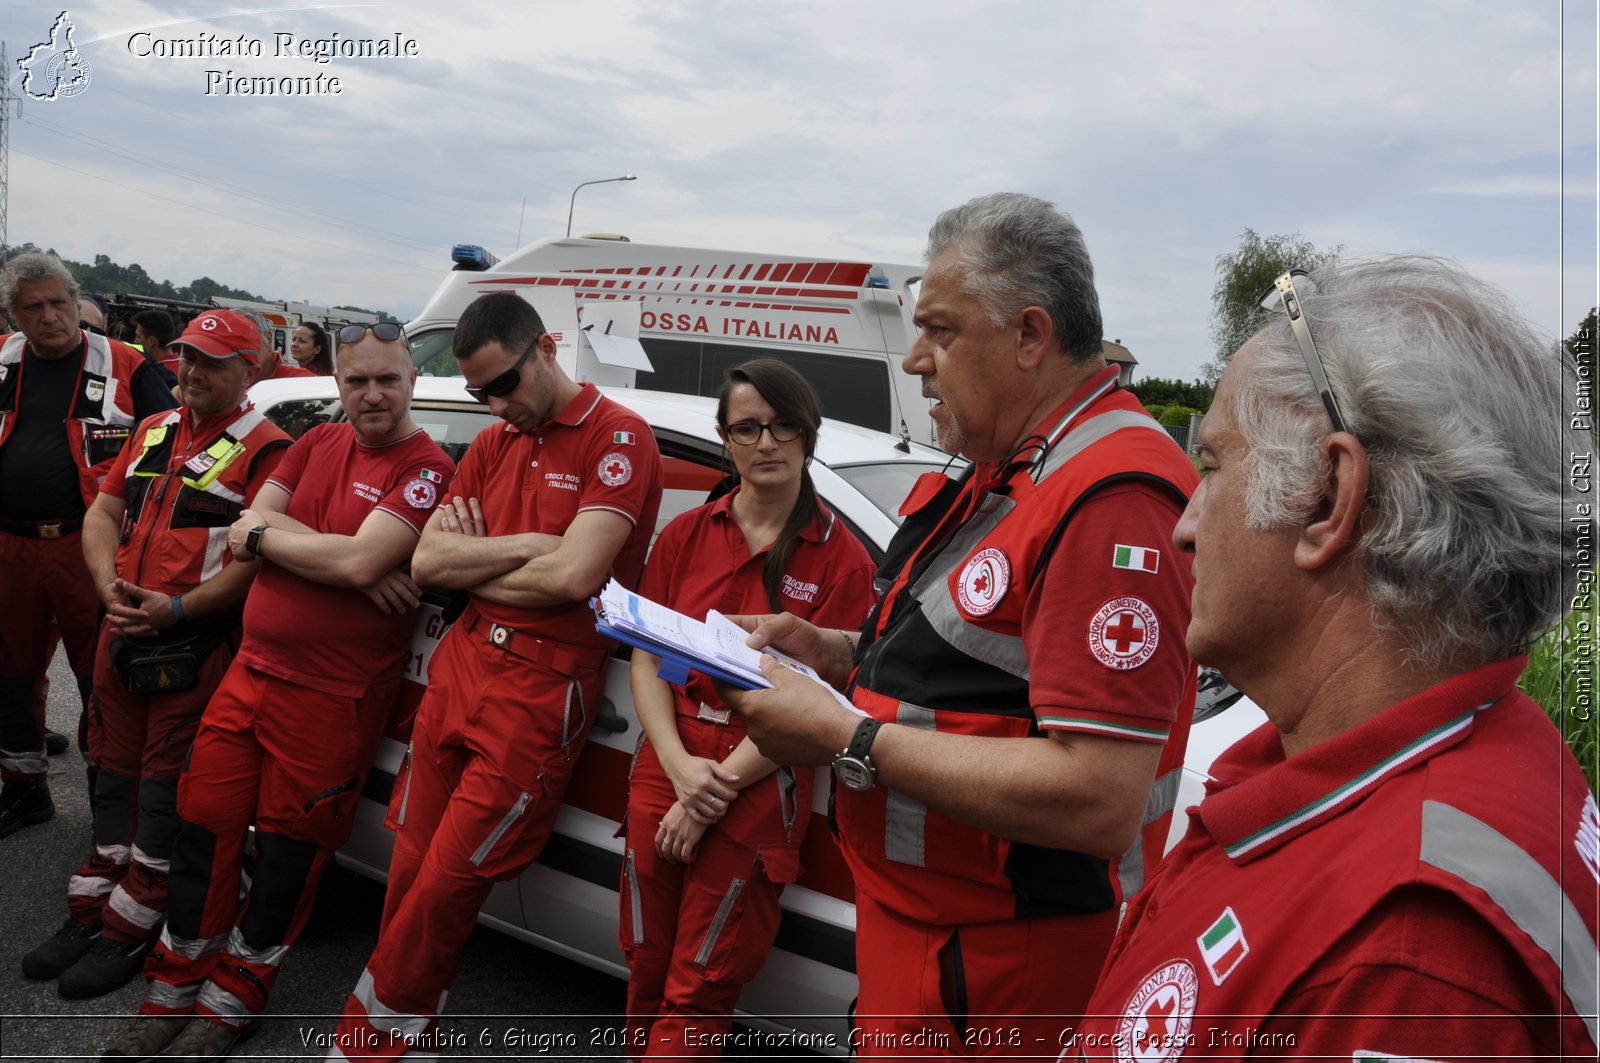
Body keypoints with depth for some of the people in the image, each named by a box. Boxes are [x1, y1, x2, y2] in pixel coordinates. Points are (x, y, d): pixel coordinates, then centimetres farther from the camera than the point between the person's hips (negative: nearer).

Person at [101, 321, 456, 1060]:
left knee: (288, 846, 6)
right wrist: (353, 565, -13)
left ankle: (233, 998, 28)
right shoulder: (316, 444, 11)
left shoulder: (427, 469, -10)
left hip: (333, 695, -6)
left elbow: (361, 560, -23)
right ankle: (176, 989, 31)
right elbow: (248, 528, 2)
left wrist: (264, 534, -7)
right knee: (204, 824, 11)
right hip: (252, 668, 6)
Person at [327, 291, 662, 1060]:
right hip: (460, 661, 7)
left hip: (542, 687, -6)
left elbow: (575, 575, -19)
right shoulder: (492, 445, 13)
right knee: (411, 866, 11)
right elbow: (426, 561, 6)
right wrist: (526, 546, -9)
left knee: (447, 883, 2)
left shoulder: (618, 438, -8)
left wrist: (471, 567, -3)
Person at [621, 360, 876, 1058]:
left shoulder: (843, 561, -7)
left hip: (759, 792, -3)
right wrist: (680, 767, -12)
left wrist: (717, 788, -13)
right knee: (647, 968, 15)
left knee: (698, 989, 6)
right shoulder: (686, 536, 5)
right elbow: (645, 661, 3)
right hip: (665, 772, 4)